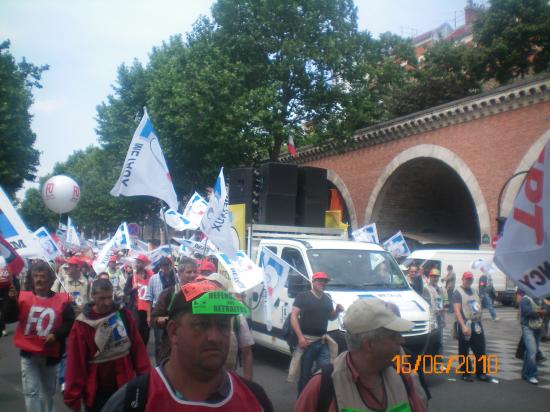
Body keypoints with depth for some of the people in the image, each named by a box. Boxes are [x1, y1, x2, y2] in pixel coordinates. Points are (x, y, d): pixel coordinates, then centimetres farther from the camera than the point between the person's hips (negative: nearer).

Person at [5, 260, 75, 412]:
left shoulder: (62, 300, -7)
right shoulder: (23, 297, -3)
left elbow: (70, 323, -7)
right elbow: (10, 317, -12)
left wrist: (56, 335, -22)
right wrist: (11, 299, -27)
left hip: (50, 354, 0)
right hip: (29, 354, 0)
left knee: (48, 391, 21)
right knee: (31, 391, -2)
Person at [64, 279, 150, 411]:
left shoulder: (124, 314, -3)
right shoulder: (82, 324, -10)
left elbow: (138, 347, 0)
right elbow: (76, 362, -9)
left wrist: (145, 374, -5)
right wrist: (73, 396, -8)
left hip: (125, 386, 2)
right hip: (96, 390, -2)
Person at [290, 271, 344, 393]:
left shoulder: (327, 299, 14)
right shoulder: (303, 296, -4)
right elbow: (293, 316, -9)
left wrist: (338, 311, 1)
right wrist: (300, 337, -18)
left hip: (323, 341, 5)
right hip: (306, 340, -5)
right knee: (305, 373, 3)